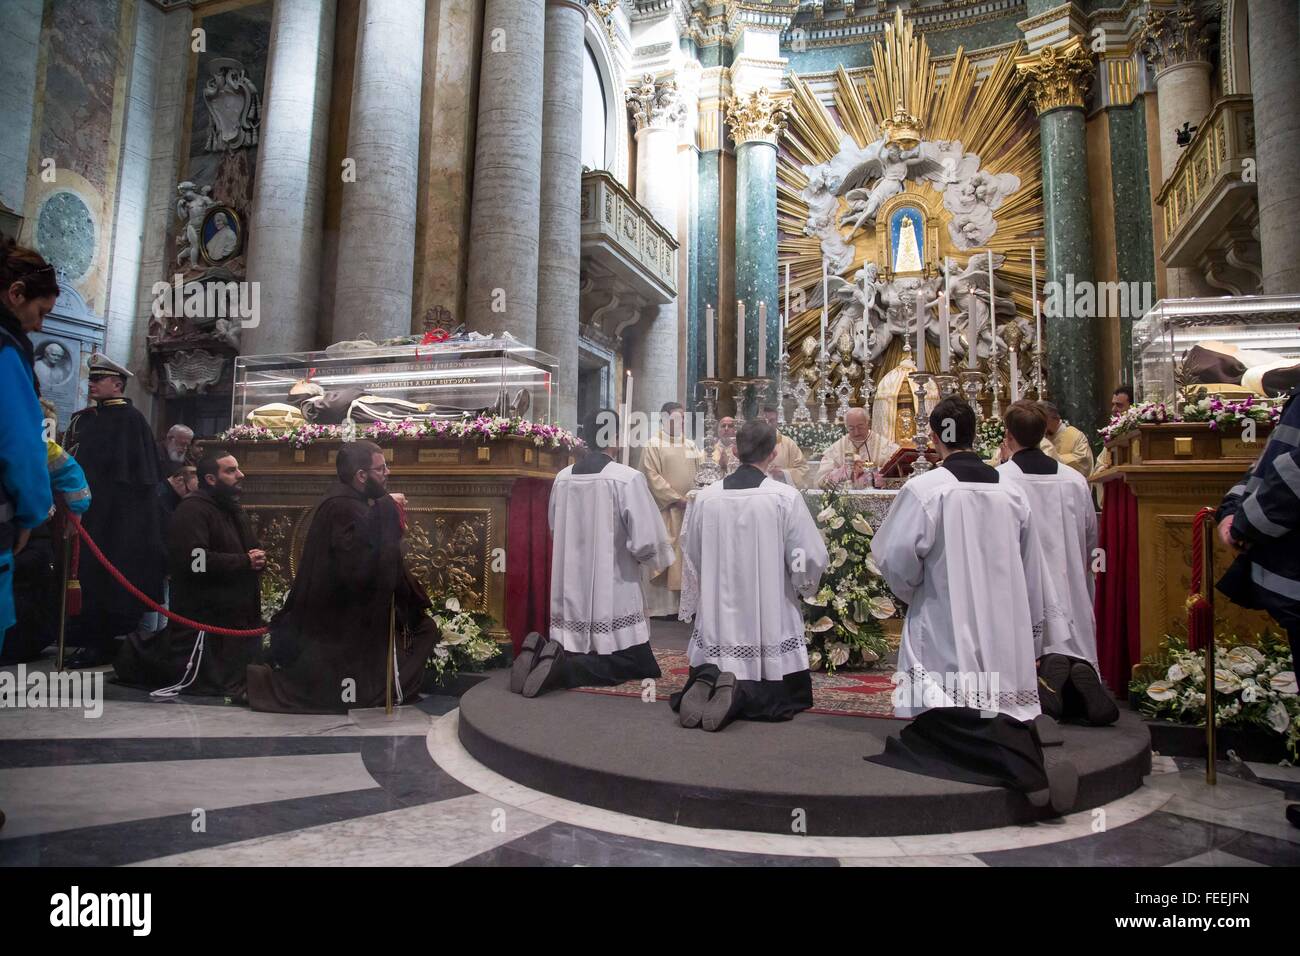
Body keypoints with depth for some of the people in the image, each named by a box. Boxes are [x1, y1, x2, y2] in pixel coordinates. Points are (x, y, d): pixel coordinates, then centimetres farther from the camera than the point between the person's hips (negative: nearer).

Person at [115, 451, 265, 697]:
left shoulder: (233, 510, 17)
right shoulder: (193, 510, -14)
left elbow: (252, 551, 22)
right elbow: (195, 561, -28)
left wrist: (258, 559, -3)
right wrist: (244, 562, -19)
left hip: (236, 617, 9)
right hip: (204, 618, -9)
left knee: (233, 676, 21)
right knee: (196, 681, -7)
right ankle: (137, 657, 20)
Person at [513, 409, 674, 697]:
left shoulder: (562, 478, 1)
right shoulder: (628, 478, -16)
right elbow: (646, 543, -16)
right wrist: (662, 554, 7)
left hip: (572, 595, 6)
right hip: (613, 595, -6)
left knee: (582, 655, 24)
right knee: (638, 665, 6)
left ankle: (543, 652, -6)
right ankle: (562, 667, -14)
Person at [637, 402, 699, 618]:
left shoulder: (690, 445, 15)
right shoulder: (653, 445, -4)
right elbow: (653, 478, -11)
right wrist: (677, 498, -15)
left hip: (688, 510, 6)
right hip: (663, 510, -6)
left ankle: (685, 602, 15)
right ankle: (661, 605, 5)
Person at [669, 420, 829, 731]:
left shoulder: (706, 497, -3)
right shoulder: (786, 497, -14)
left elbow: (694, 553, 11)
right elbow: (812, 559, -10)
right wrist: (805, 586, 12)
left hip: (718, 618, 3)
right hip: (770, 621, -3)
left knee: (708, 673, 24)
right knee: (792, 693, 14)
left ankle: (708, 681, -11)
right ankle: (739, 695, -14)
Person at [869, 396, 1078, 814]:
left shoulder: (923, 489, -11)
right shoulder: (1011, 491, 5)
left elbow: (896, 559, -14)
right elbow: (1031, 569, 13)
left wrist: (912, 593, 7)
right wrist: (1030, 623, 24)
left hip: (946, 629, -5)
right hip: (1005, 630, 6)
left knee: (939, 739, -2)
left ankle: (1024, 769, -21)